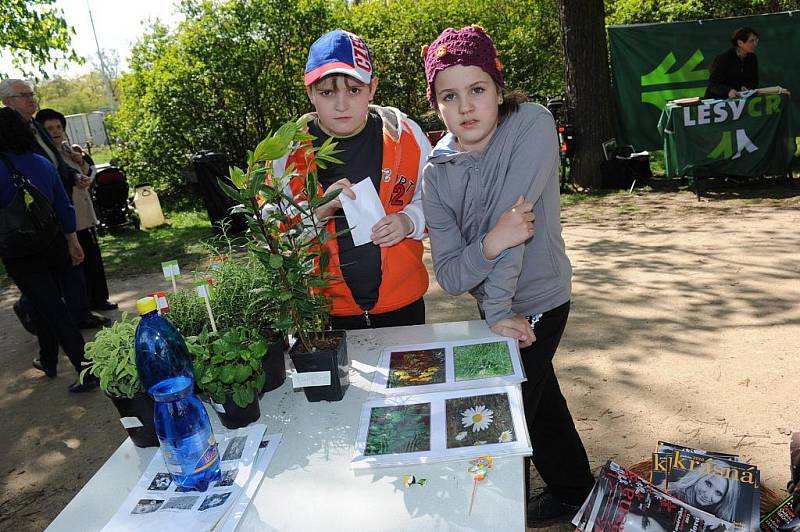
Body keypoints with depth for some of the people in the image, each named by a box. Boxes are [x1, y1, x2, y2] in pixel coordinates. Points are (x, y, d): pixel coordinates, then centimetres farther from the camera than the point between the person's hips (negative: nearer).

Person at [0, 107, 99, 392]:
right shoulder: (42, 163, 2)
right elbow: (64, 205, 7)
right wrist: (72, 240, 16)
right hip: (54, 246, 6)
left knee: (51, 310, -4)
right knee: (48, 305, 20)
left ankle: (88, 371, -7)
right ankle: (48, 361, 35)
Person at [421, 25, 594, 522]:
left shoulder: (532, 124, -21)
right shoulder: (438, 171, -10)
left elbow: (510, 220, -29)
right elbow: (449, 275, -15)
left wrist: (498, 311, -27)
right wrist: (491, 244, -35)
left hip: (537, 303, -5)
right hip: (496, 304, 5)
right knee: (541, 399, 25)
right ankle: (575, 491, 52)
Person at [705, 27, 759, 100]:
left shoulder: (752, 58, 6)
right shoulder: (723, 58, -12)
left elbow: (754, 82, 10)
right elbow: (713, 84, -18)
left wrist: (746, 87, -15)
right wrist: (728, 91, -37)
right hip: (719, 98, -4)